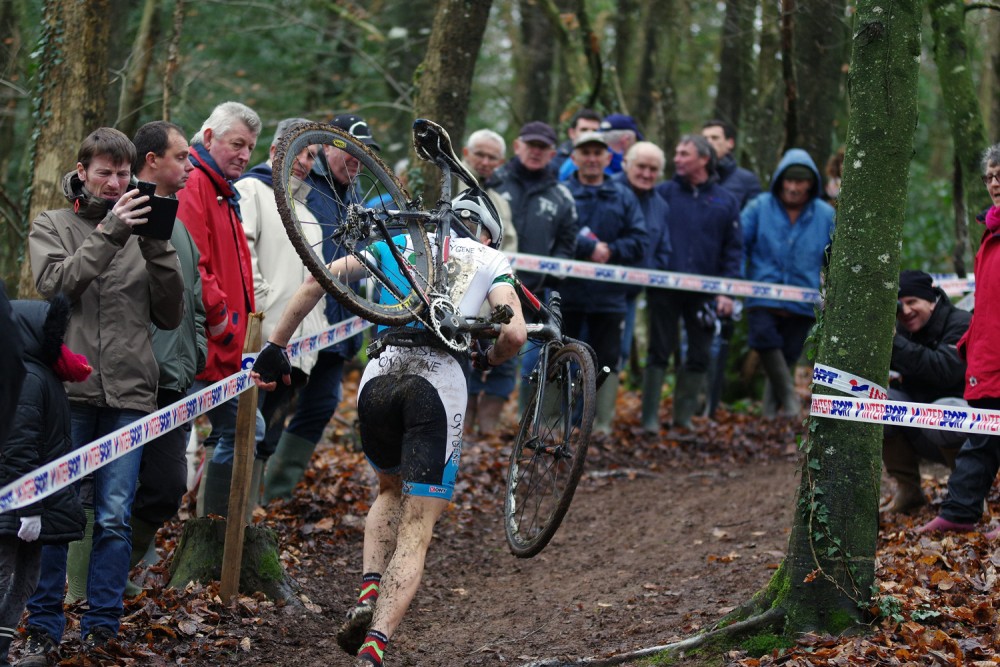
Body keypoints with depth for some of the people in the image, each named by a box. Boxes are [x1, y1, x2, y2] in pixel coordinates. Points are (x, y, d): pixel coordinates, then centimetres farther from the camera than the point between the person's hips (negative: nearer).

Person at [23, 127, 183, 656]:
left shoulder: (141, 229, 14)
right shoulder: (51, 226, 10)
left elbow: (170, 315, 10)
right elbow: (52, 284, -9)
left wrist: (158, 250, -4)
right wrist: (107, 235, -17)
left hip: (128, 395, 2)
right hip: (68, 392, -2)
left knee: (114, 518, 0)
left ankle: (101, 627, 7)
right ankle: (44, 627, 6)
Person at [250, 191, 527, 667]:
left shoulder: (399, 244, 24)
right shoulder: (489, 260, 18)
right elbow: (514, 334, 2)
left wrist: (275, 346, 15)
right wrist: (487, 360, 24)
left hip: (380, 374, 3)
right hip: (440, 381, -3)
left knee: (390, 491, 30)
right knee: (415, 533, 2)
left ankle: (369, 593, 6)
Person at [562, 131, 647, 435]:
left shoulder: (623, 196, 9)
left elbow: (639, 242, 2)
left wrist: (611, 251, -12)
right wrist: (590, 247, -21)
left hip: (609, 294, 2)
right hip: (568, 292, -2)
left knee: (607, 361, 4)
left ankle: (603, 421, 9)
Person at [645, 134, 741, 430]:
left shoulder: (725, 201, 8)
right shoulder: (663, 192, 3)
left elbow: (733, 248, 8)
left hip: (704, 292, 2)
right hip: (664, 289, -2)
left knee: (699, 356, 7)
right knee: (659, 351, 1)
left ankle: (684, 415, 17)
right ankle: (649, 416, 5)